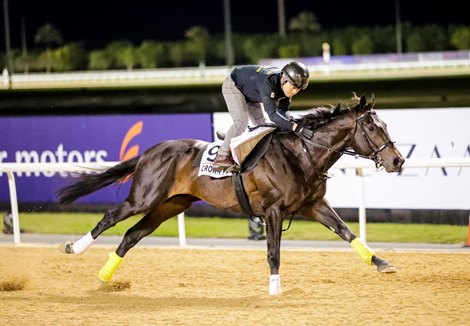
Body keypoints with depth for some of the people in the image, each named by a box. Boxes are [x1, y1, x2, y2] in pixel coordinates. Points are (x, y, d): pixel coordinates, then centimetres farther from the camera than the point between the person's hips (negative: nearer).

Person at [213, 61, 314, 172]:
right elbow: (272, 114, -50)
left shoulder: (287, 85, -21)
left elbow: (283, 110, -13)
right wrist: (295, 127, -60)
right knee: (242, 121, -25)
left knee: (263, 124, 3)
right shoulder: (268, 83, -45)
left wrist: (292, 121, -36)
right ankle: (222, 158, -22)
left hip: (251, 93, 8)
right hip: (233, 85, -8)